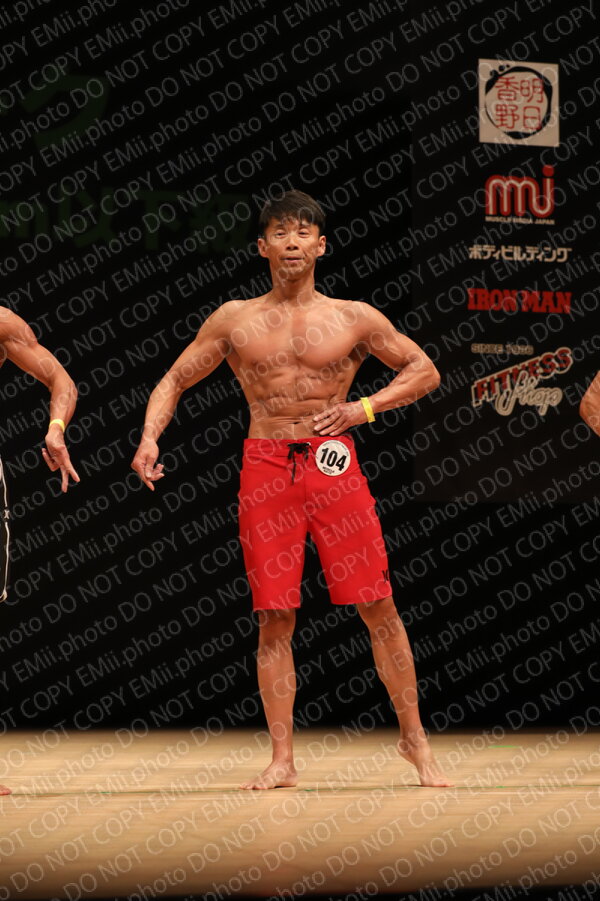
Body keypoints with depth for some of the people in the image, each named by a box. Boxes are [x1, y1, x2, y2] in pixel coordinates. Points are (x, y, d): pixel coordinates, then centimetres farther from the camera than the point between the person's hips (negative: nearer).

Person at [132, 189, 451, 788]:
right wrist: (150, 439, -3)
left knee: (378, 608, -3)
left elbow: (424, 372, 12)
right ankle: (282, 760, 6)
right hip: (265, 469, 1)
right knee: (273, 619, 1)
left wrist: (364, 408, -3)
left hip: (333, 465, -1)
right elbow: (174, 381, 14)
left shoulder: (354, 318, 6)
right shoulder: (235, 320, 9)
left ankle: (414, 740, 9)